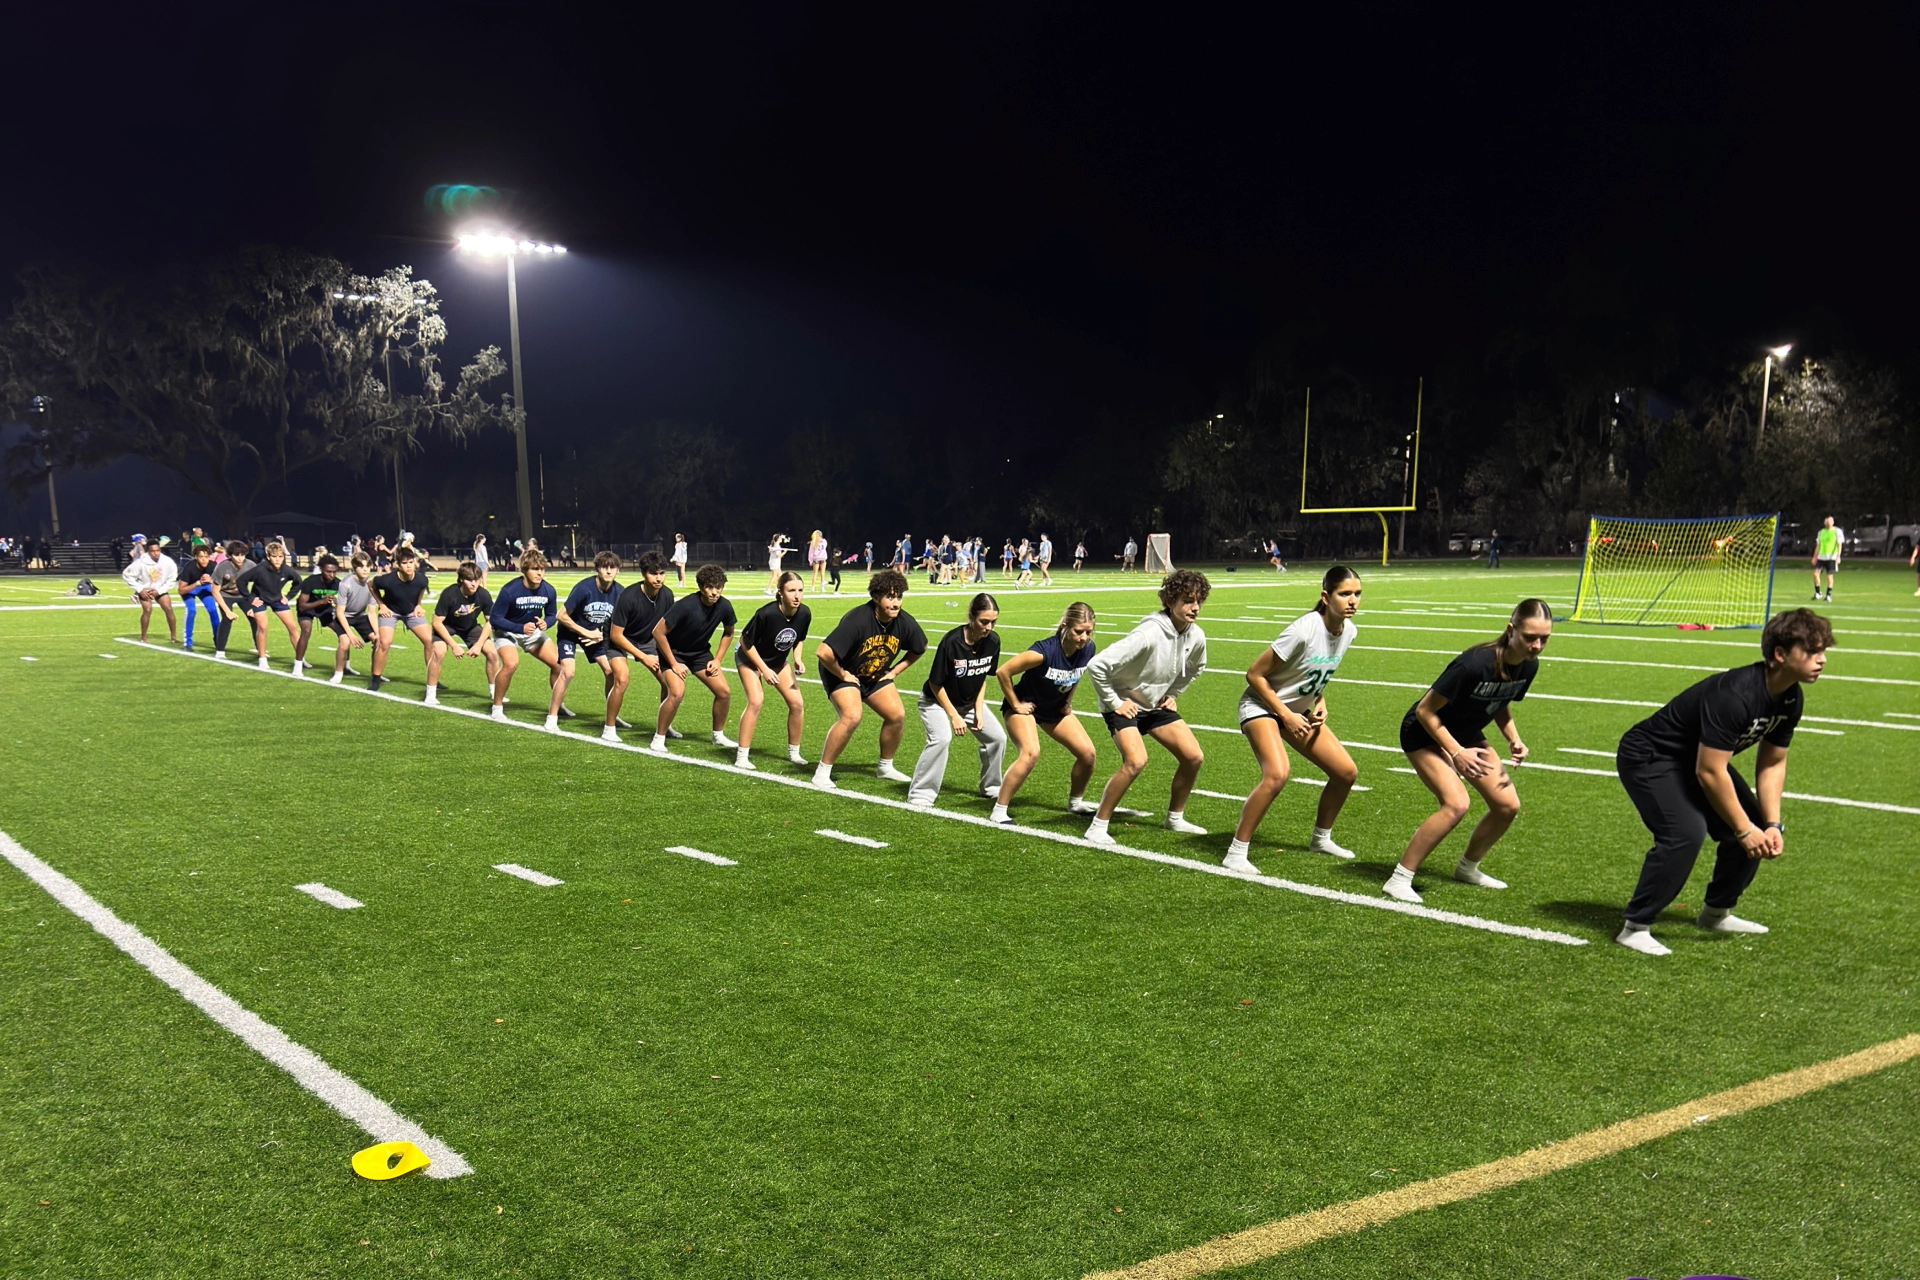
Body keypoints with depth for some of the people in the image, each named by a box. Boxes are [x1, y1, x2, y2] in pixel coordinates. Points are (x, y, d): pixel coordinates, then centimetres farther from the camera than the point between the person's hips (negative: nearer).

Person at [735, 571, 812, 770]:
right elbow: (745, 641, -22)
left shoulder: (804, 614, -20)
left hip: (778, 660, 5)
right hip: (750, 657, -5)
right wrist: (764, 669, -22)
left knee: (797, 703, -3)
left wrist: (797, 659, -13)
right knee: (756, 700, -23)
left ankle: (794, 752, 16)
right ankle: (741, 756, -13)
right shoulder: (766, 614, -35)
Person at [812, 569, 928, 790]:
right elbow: (823, 653, -39)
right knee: (852, 716, -26)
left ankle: (886, 767, 24)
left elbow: (919, 648, 8)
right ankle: (822, 773, -14)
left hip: (876, 676, 7)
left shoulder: (904, 622, -16)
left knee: (897, 715, -1)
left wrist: (894, 671, 1)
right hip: (843, 674, -6)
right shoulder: (857, 620, -34)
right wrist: (843, 675, -24)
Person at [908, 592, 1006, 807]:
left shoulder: (992, 641, -16)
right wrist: (954, 716, -19)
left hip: (970, 701, 6)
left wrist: (978, 711, -5)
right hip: (937, 701, -6)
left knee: (997, 737, 1)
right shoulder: (951, 641, -31)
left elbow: (983, 677, 0)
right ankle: (920, 795, -19)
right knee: (942, 738, -29)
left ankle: (991, 787, 23)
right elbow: (935, 683, -21)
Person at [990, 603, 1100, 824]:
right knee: (1031, 753, -29)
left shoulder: (1088, 650, -15)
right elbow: (1002, 672, -28)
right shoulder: (1045, 651, -34)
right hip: (1026, 707, -6)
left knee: (1087, 753, 0)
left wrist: (1068, 701, 7)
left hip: (1056, 709, 7)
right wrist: (1015, 705, -18)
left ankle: (1076, 801, 26)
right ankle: (999, 810, -19)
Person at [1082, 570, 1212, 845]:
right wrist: (1114, 703, -22)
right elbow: (1096, 666, -32)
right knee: (1136, 761, -27)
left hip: (1157, 705, 7)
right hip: (1124, 705, -7)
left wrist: (1173, 694, 10)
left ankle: (1175, 818, 22)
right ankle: (1098, 826, -13)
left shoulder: (1196, 636, -9)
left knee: (1194, 757, 1)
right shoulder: (1148, 635, -31)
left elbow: (1195, 667, 19)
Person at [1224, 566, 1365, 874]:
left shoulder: (1348, 631, -6)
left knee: (1347, 772, 6)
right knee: (1276, 775, -30)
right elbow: (1255, 674, -22)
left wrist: (1320, 704, -2)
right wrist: (1287, 716, -20)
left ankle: (1321, 839, 30)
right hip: (1262, 706, -8)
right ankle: (1235, 854, -19)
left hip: (1299, 710, 8)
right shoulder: (1304, 630, -29)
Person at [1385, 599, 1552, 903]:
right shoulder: (1475, 665, -34)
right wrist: (1457, 753, -26)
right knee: (1456, 803, -26)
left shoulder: (1529, 666, -11)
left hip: (1467, 735, 8)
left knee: (1508, 805, 3)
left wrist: (1513, 739, -7)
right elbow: (1425, 711, -26)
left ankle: (1467, 868, 27)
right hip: (1424, 733, -8)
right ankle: (1399, 880, -17)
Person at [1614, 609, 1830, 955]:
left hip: (1697, 759, 10)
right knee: (1686, 831, -28)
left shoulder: (1790, 699, -5)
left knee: (1755, 826, 5)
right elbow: (1709, 772, -31)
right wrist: (1745, 830, -22)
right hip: (1648, 757, -10)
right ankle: (1635, 927, -18)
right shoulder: (1734, 695, -34)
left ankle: (1717, 913, 24)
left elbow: (1772, 765, 4)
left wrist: (1772, 825, -6)